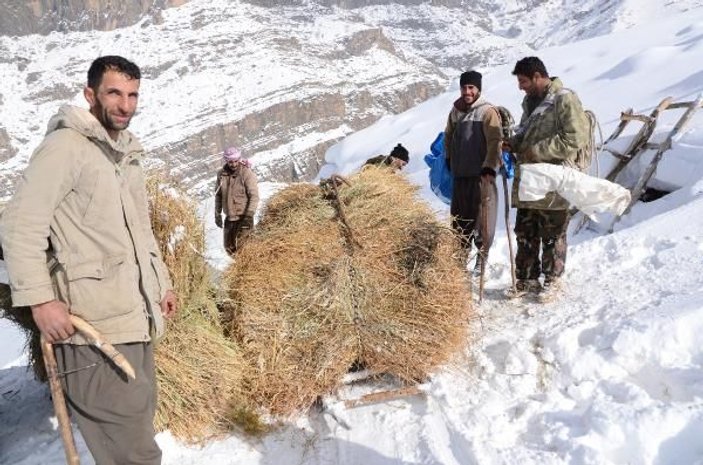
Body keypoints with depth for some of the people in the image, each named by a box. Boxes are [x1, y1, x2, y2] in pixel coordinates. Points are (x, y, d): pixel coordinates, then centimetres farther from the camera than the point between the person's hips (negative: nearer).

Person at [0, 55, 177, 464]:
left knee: (137, 427, 16)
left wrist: (162, 282, 23)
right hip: (96, 325, -8)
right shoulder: (66, 145, -8)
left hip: (139, 319, 9)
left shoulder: (128, 154, 18)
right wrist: (40, 299, -19)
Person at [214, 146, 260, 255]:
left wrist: (249, 215, -21)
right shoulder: (221, 174, 3)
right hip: (229, 217, 6)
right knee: (228, 247, 14)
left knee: (240, 247, -10)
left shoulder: (247, 174, -13)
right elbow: (218, 195, 14)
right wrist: (217, 214, 13)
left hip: (243, 217, -6)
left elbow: (254, 196, -15)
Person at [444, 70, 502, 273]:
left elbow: (495, 142, -14)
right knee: (459, 216, 10)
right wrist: (449, 158, 18)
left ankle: (482, 255, 7)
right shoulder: (455, 111, 12)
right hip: (459, 173, 6)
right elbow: (448, 136, 26)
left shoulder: (487, 111, -7)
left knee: (481, 216, -4)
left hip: (481, 173, -6)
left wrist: (489, 168, -21)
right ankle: (462, 253, 22)